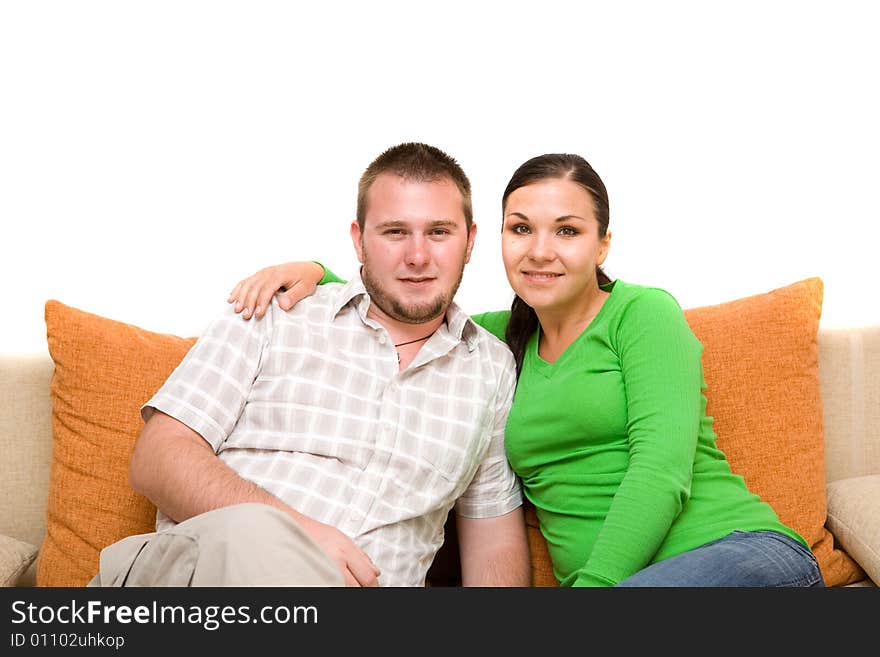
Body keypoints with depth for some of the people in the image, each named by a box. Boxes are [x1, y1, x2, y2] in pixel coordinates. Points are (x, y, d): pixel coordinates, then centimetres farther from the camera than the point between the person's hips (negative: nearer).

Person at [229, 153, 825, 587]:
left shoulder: (642, 313, 0)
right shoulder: (502, 339, 16)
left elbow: (662, 470, -12)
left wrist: (591, 585, -21)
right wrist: (312, 272, 6)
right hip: (609, 580, 4)